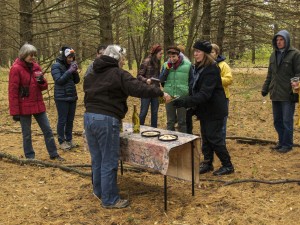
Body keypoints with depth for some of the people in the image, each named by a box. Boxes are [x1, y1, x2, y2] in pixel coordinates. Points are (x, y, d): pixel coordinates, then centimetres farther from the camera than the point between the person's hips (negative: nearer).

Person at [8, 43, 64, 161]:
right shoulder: (16, 68, -11)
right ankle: (30, 157, 21)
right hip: (24, 107, -5)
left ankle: (53, 154, 21)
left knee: (48, 130, 9)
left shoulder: (36, 66, 7)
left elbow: (44, 87, 13)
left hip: (38, 105, 6)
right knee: (27, 134, 7)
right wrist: (15, 112, -13)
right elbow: (13, 91, -11)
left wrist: (42, 81, -11)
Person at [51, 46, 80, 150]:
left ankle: (69, 139, 23)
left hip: (72, 97, 6)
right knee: (62, 120, 0)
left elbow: (77, 81, 9)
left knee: (70, 120, 11)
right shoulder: (56, 66, -8)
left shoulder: (70, 65, 10)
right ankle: (61, 142, 9)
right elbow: (59, 80, -17)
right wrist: (69, 71, -20)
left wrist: (75, 71, -9)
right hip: (61, 98, -6)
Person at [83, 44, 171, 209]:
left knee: (97, 159, 20)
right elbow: (138, 88, -15)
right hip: (106, 120, -8)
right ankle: (109, 200, 11)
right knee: (109, 162, 1)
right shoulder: (118, 74, -8)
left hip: (89, 117, 8)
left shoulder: (91, 74, 17)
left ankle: (99, 191, 34)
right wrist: (160, 93, -5)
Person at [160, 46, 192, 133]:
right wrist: (167, 68, -11)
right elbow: (161, 80, 1)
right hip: (169, 96, 3)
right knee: (170, 121, 14)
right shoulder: (166, 64, 5)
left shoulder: (187, 65, -4)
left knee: (182, 121, 8)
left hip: (182, 96, -3)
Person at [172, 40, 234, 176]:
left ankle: (227, 166, 13)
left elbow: (205, 93, -30)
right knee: (205, 137, 13)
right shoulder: (198, 67, 7)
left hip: (214, 110, -8)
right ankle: (207, 163, 25)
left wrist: (185, 101, -38)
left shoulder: (211, 69, -22)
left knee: (214, 137, -2)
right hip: (205, 109, 8)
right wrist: (189, 104, 6)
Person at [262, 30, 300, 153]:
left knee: (287, 121, 1)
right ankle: (281, 142, 28)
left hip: (287, 95, -6)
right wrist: (265, 88, 13)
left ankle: (287, 144, 15)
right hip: (275, 94, 6)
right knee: (277, 120, 13)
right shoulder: (274, 55, 12)